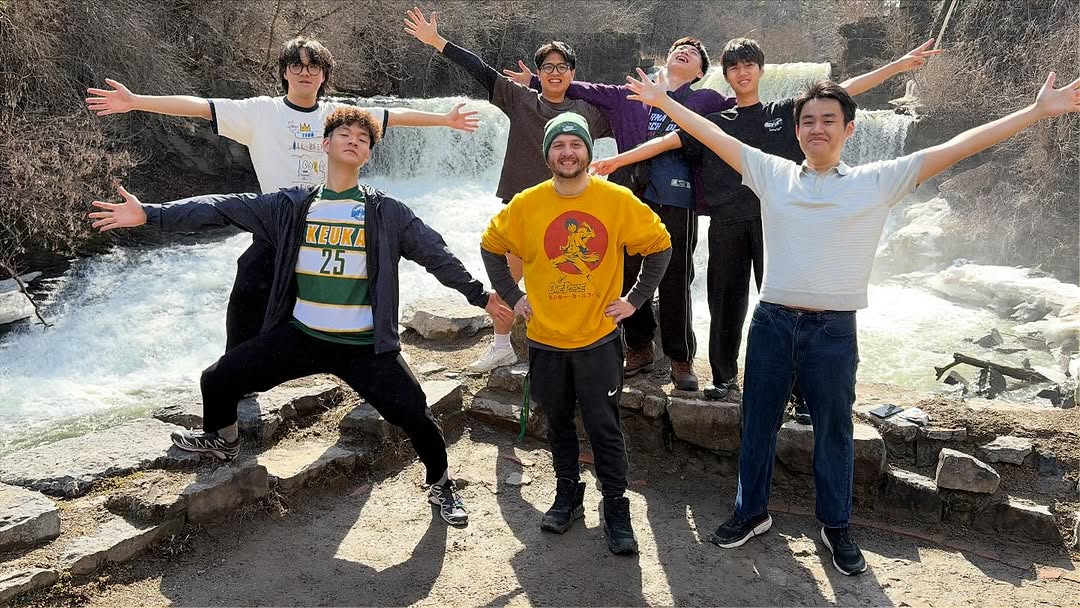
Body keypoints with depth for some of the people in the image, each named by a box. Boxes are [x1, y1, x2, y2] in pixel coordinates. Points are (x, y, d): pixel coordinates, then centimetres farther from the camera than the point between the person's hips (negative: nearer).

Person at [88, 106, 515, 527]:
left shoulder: (386, 213, -1)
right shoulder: (291, 205, 3)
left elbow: (435, 254, 5)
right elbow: (223, 209, 0)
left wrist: (480, 296, 7)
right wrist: (150, 214, -5)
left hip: (365, 347, -2)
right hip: (300, 336, 2)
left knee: (415, 415, -10)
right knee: (218, 380, 6)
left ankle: (441, 485, 19)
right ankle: (222, 441, 39)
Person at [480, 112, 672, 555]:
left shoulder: (618, 200, -7)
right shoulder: (526, 205, -4)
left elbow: (659, 246, 3)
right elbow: (491, 247, 11)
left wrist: (635, 299, -1)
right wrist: (512, 296, 4)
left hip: (598, 339, -2)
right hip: (545, 340, 2)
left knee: (604, 428, 1)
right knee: (558, 424, 15)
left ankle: (616, 510, 14)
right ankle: (567, 494, 32)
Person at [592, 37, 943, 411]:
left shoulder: (786, 113, 12)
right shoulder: (716, 124, 15)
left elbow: (843, 91, 8)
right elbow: (668, 141, 7)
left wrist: (899, 65, 2)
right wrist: (617, 160, -1)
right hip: (727, 224, 2)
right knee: (726, 303, 7)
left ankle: (801, 390, 2)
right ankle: (725, 376, 23)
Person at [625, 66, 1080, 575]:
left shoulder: (878, 182, 0)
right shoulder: (773, 175, 4)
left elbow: (956, 148, -4)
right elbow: (713, 135, 6)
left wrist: (1039, 110, -7)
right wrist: (663, 101, 6)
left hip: (833, 330, -1)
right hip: (772, 322, 2)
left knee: (833, 432, 12)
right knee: (757, 424, 13)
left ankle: (836, 526, 32)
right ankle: (751, 512, 33)